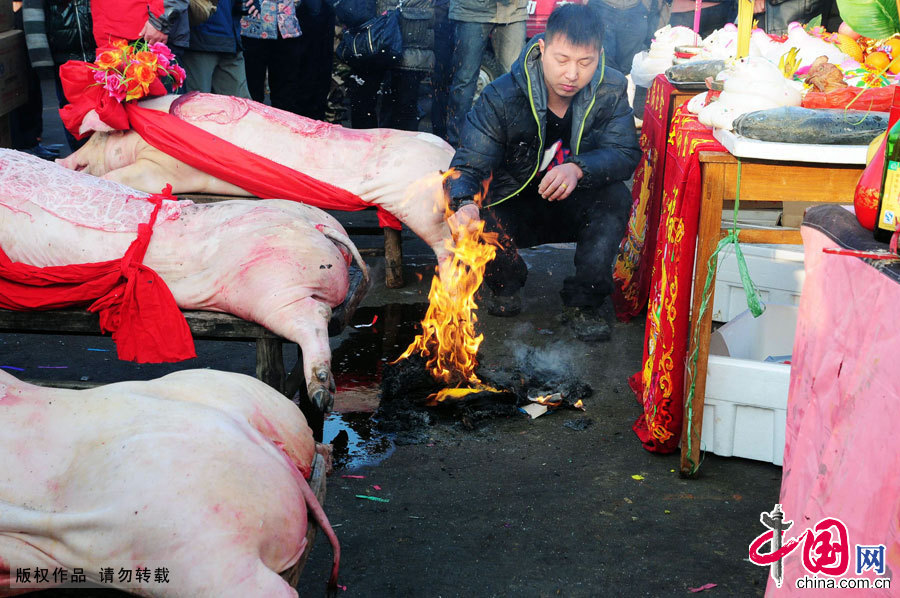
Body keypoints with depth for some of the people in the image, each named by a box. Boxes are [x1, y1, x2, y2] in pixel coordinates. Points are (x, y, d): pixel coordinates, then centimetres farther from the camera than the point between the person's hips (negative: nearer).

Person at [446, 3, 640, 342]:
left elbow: (626, 154, -19)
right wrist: (464, 203, -48)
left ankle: (583, 303, -11)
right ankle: (507, 285, 8)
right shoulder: (501, 97, -19)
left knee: (616, 197, -30)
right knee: (471, 226, -30)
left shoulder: (611, 91, -13)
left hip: (575, 209, 1)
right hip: (516, 209, -1)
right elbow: (468, 165, -23)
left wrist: (579, 168, -41)